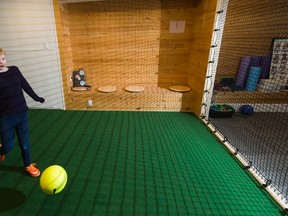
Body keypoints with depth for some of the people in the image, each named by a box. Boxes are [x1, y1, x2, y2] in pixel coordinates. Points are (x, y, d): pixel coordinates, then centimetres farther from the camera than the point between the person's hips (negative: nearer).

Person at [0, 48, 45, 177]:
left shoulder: (14, 70, 0)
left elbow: (25, 84, 12)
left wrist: (35, 97, 21)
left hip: (22, 113, 3)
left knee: (24, 142, 11)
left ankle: (28, 165, 31)